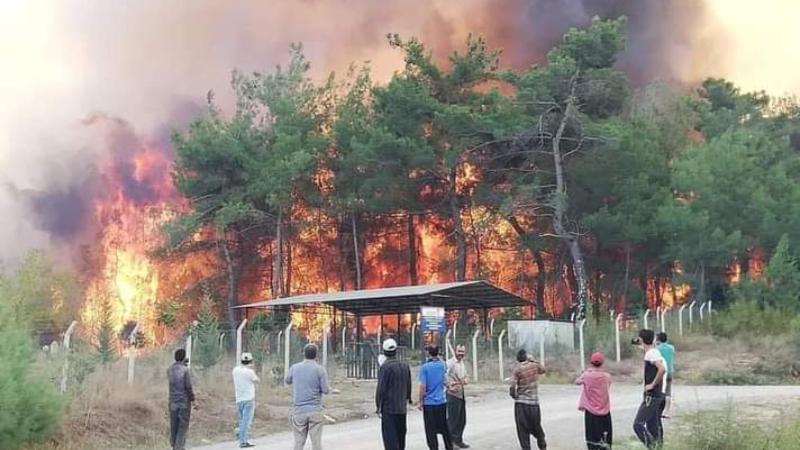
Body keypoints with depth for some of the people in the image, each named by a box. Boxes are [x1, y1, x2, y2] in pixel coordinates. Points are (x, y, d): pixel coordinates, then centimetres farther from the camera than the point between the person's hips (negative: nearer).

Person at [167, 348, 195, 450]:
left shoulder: (169, 369, 2)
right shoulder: (185, 370, -15)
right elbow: (188, 386, -15)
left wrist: (182, 364, 15)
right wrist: (192, 397, -1)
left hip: (173, 401, 5)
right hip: (184, 401, -5)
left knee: (174, 425, 13)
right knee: (183, 425, 1)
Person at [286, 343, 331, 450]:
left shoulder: (294, 368, 3)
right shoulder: (320, 369, -6)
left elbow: (287, 381, 22)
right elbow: (326, 390, -7)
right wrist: (329, 388, 15)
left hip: (298, 411, 2)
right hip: (315, 411, -2)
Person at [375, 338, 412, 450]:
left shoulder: (385, 367, -16)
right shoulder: (405, 365, 4)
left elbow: (381, 388, -15)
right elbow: (408, 385, 11)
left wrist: (378, 405, -7)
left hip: (388, 408, -6)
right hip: (402, 407, 6)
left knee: (390, 437, -4)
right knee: (401, 435, 18)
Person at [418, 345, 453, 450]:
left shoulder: (425, 367, -13)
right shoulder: (442, 365, 1)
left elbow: (423, 386, -15)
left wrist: (421, 402, -6)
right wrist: (437, 357, 22)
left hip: (429, 403, -5)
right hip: (442, 402, 5)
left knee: (431, 430, 2)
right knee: (444, 428, 16)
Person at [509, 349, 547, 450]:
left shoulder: (517, 369, -8)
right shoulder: (534, 365, 1)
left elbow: (513, 386, -18)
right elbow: (542, 370, 25)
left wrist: (513, 395, 1)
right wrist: (534, 360, 21)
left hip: (521, 403, -3)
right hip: (534, 402, 4)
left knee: (523, 430, 3)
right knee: (536, 427, 21)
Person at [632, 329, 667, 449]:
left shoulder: (651, 353, -15)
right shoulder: (654, 352, 13)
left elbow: (662, 369, -31)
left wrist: (653, 384, -21)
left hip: (651, 396, -10)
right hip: (658, 395, 10)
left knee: (638, 424, -12)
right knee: (653, 426, 13)